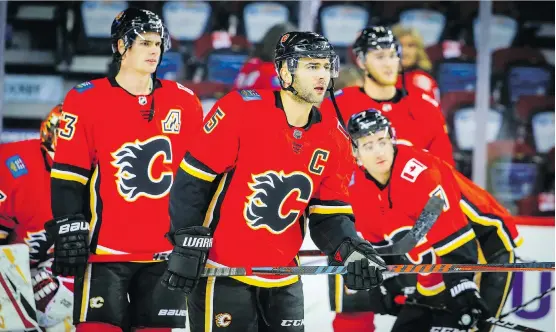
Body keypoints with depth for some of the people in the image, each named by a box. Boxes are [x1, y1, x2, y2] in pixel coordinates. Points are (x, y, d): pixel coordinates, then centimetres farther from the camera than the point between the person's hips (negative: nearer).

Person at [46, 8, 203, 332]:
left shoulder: (184, 102, 7)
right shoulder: (86, 100, -3)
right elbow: (67, 175, -3)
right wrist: (69, 229, -10)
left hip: (165, 251, 3)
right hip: (104, 249, -3)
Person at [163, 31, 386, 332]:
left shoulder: (333, 139, 3)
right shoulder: (241, 110, -14)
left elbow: (329, 213, 5)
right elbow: (194, 179, -10)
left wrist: (351, 250, -14)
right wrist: (188, 242, -15)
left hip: (283, 280, 6)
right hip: (222, 271, -6)